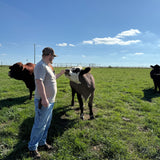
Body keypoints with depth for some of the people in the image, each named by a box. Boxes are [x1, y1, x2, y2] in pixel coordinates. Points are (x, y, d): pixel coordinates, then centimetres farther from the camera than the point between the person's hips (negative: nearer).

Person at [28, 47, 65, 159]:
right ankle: (32, 147, 19)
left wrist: (60, 74, 33)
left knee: (46, 124, 19)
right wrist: (44, 99, -33)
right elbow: (39, 82, -28)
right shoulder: (41, 66, -17)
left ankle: (42, 142, 35)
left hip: (50, 101, 10)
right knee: (39, 125, 1)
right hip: (43, 102, -10)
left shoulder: (47, 66, 16)